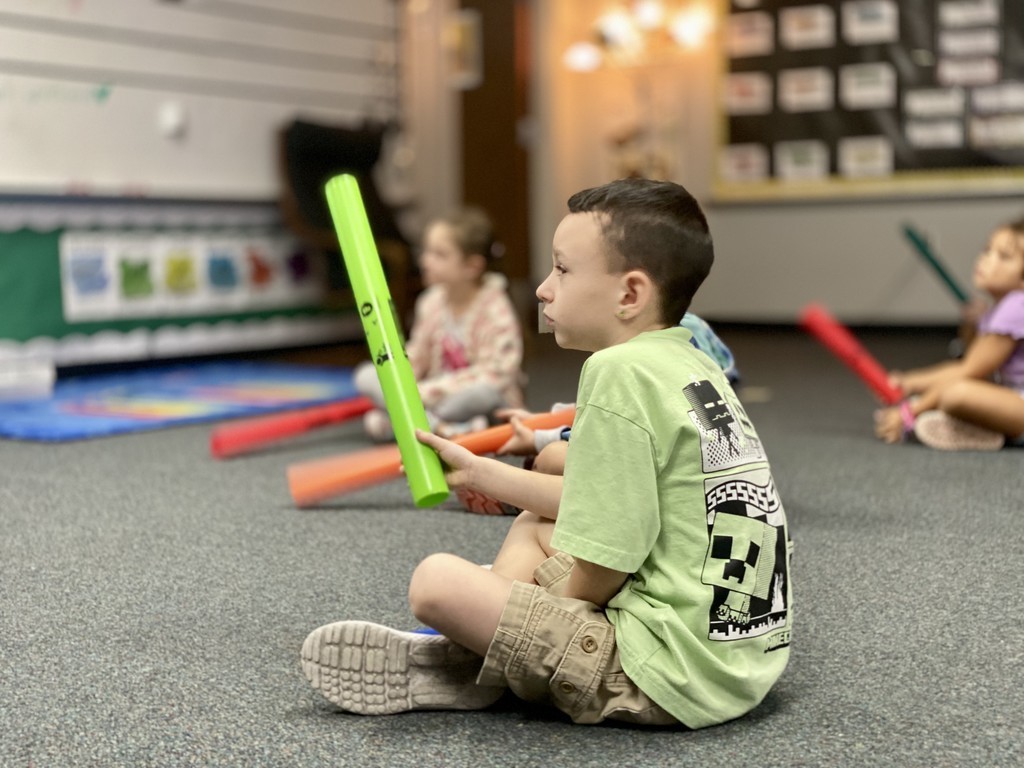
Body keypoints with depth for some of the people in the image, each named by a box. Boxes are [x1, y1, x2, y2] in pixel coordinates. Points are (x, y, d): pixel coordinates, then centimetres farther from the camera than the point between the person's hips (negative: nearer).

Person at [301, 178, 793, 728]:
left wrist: (549, 618, 2)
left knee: (437, 582, -13)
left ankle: (469, 667, 14)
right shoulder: (694, 367, 10)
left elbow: (602, 570, -18)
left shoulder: (619, 372, -18)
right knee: (531, 527, 24)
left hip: (673, 679, -10)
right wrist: (477, 471, 25)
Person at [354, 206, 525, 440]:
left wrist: (428, 391, -26)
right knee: (366, 374, -9)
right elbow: (416, 357, 8)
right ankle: (441, 426, -27)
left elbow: (492, 375, -23)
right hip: (436, 395, 6)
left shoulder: (496, 310, -16)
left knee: (483, 392, -40)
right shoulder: (431, 302, 1)